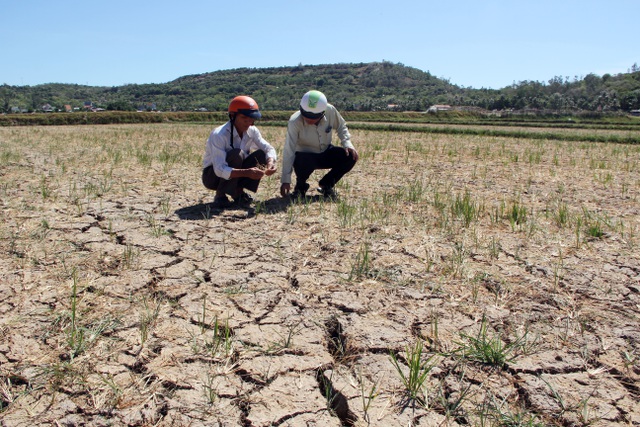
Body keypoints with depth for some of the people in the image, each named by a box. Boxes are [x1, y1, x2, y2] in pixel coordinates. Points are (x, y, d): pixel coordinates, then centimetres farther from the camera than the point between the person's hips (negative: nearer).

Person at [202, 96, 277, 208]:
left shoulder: (252, 131, -9)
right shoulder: (219, 135, -28)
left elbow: (269, 149, -8)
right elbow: (220, 170, -36)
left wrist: (270, 163, -32)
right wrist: (247, 173, -49)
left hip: (234, 173, 6)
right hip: (213, 175, -6)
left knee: (261, 154, -15)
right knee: (237, 154, -33)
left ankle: (238, 192, -5)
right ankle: (220, 196, -17)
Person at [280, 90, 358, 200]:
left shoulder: (330, 111, -21)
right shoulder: (294, 122, -29)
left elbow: (341, 127, 1)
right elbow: (289, 151, -29)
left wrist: (347, 144, -17)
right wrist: (285, 180, -31)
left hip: (326, 153, 4)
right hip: (305, 157, -4)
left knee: (350, 157, -19)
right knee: (304, 162, -38)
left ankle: (327, 184, 7)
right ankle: (300, 187, -1)